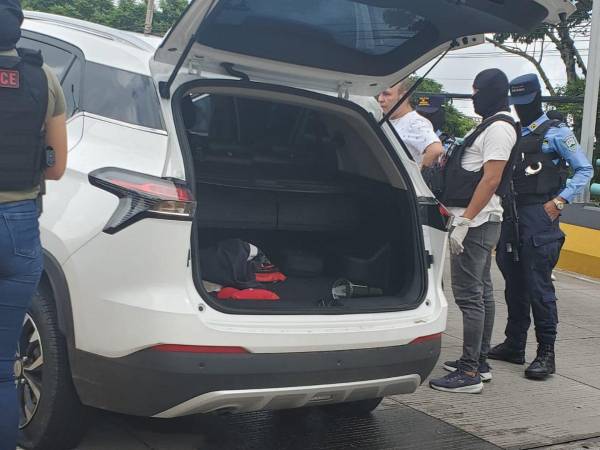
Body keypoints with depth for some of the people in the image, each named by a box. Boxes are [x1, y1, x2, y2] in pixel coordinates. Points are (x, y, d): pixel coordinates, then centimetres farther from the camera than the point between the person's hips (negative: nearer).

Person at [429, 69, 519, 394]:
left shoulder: (499, 128, -14)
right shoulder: (491, 125, 18)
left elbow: (491, 179, -21)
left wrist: (464, 222, -23)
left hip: (476, 222, -11)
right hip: (480, 222, 11)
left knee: (469, 295, -10)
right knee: (481, 292, 15)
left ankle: (469, 373, -7)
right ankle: (479, 362, 24)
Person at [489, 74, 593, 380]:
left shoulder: (555, 132, 0)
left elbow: (584, 170, -2)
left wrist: (559, 201, -12)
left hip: (539, 217, -6)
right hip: (510, 216, 6)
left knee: (538, 285, -7)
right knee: (514, 284, 11)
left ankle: (546, 352, -2)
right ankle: (514, 345, 20)